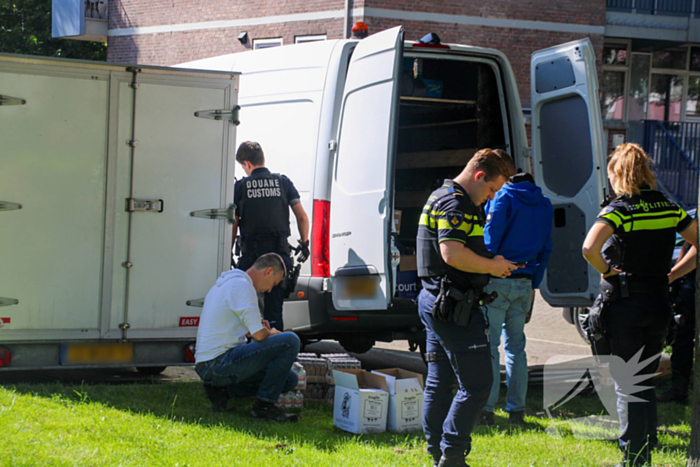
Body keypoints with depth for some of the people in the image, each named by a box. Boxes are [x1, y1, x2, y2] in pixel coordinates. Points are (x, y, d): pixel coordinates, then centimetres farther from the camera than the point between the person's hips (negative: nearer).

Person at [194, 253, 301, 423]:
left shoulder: (226, 282, 21)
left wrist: (257, 327, 21)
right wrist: (272, 333, 7)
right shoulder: (242, 285, -11)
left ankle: (221, 390, 7)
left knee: (289, 380, 13)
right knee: (290, 341, -16)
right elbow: (259, 335, -17)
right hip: (220, 363, -11)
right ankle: (264, 405, -10)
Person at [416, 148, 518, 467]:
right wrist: (493, 266, -13)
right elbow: (452, 254, -25)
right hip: (454, 305, -11)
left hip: (435, 302, 11)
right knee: (476, 384, -8)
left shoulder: (442, 198, 21)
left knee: (439, 382, 12)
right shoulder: (455, 203, -14)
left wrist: (490, 264, 17)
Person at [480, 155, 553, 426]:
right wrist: (534, 284, 17)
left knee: (488, 345, -2)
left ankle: (486, 409, -3)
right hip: (524, 283, 7)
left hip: (497, 282, -7)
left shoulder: (502, 198, -11)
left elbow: (489, 242, -15)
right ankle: (517, 409, 13)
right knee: (516, 345, 13)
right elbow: (545, 248, 14)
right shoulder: (543, 203, 11)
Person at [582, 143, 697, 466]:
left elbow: (589, 248, -29)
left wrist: (606, 271, -11)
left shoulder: (619, 210, -13)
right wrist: (671, 275, 10)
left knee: (626, 386, 3)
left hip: (625, 304, -5)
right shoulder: (668, 208, 5)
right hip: (659, 305, 5)